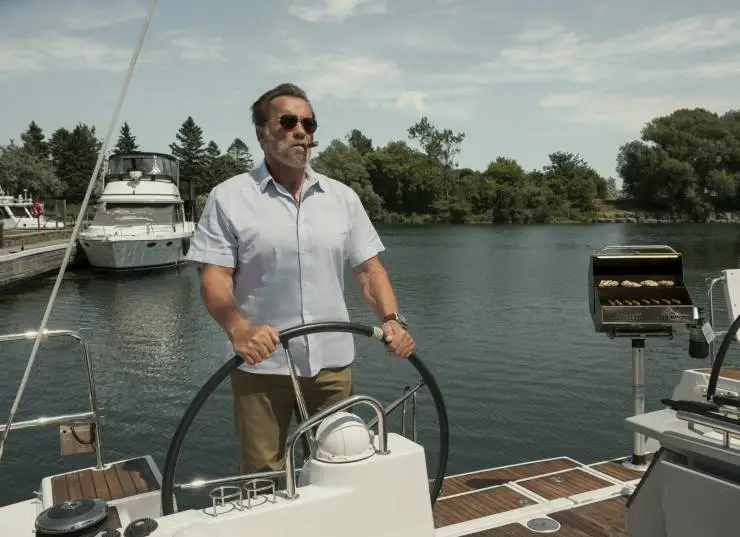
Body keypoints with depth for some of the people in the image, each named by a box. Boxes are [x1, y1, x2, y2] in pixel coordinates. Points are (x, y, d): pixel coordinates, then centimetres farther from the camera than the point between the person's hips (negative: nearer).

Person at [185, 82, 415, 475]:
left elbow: (368, 269, 7)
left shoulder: (343, 197, 7)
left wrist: (392, 319, -9)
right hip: (261, 364, -3)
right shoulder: (228, 198, -3)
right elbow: (214, 278, -9)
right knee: (262, 475, 7)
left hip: (333, 361, 3)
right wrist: (238, 328, -28)